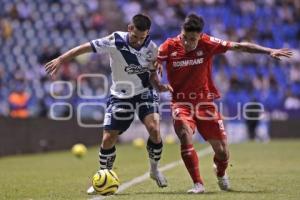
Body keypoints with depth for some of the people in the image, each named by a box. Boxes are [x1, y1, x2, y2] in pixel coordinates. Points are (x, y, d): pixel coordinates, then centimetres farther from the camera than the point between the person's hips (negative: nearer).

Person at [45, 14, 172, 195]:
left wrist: (160, 85, -17)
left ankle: (155, 169, 6)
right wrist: (61, 60, -22)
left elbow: (153, 73, 3)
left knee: (154, 129, -21)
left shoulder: (151, 48, -12)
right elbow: (87, 47, -18)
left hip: (144, 93, 0)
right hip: (120, 96, 0)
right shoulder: (116, 40, -20)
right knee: (108, 139, -5)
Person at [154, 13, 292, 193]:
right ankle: (198, 184, -18)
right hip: (181, 102, -1)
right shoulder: (168, 47, -11)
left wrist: (269, 51, -8)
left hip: (205, 101, 1)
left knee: (222, 152, 0)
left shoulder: (207, 44, -11)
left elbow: (240, 46, -6)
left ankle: (220, 172, 37)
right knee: (185, 136, -29)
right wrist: (158, 84, -24)